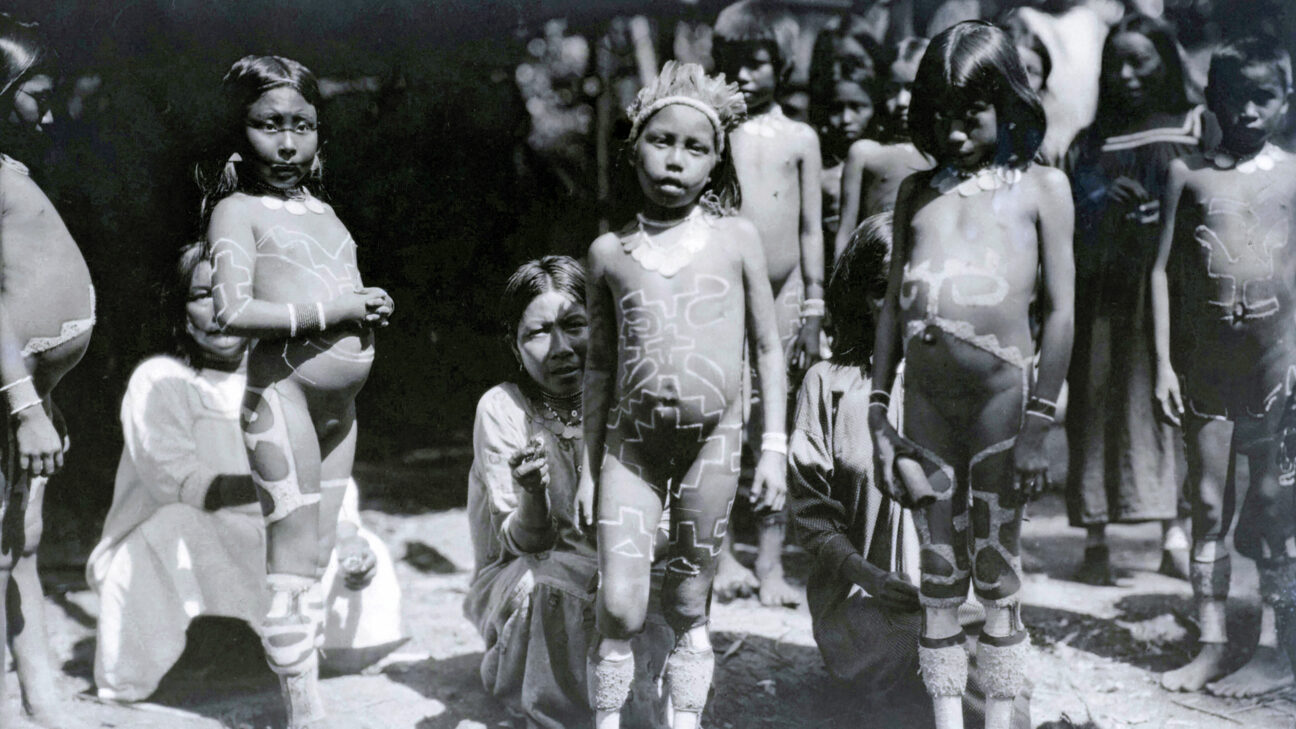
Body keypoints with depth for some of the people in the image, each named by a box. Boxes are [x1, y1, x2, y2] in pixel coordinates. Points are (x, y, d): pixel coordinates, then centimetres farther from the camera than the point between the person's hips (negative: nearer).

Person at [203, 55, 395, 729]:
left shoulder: (322, 211, 18)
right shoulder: (238, 211, -4)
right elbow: (232, 312, -18)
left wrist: (370, 308, 4)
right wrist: (329, 309, -17)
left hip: (339, 400, 7)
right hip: (281, 391, -7)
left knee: (318, 556, 10)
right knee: (294, 558, -7)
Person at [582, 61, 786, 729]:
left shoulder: (735, 239, 2)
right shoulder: (610, 251, 5)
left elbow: (768, 347, 6)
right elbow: (600, 365, 10)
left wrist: (773, 446, 1)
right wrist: (588, 466, 9)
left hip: (712, 441, 0)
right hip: (630, 441, 1)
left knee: (689, 605, 7)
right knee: (618, 605, -7)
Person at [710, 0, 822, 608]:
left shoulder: (799, 139, 6)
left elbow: (812, 230, 8)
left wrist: (813, 309, 4)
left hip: (783, 295, 1)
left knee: (774, 429, 3)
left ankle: (770, 562, 9)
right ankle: (720, 553, 11)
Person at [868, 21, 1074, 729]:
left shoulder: (1041, 186, 2)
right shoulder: (917, 191, 14)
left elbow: (1060, 310, -2)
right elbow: (894, 301, 15)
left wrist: (1038, 420, -8)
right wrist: (877, 405, 9)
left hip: (1001, 388, -3)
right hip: (925, 396, 4)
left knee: (996, 571, 3)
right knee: (937, 574, 9)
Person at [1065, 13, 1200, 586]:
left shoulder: (1195, 128, 9)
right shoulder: (1091, 143, 13)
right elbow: (1068, 228, 7)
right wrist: (1104, 203, -12)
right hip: (1105, 294, 1)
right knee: (1099, 400, -4)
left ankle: (1174, 533, 2)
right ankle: (1096, 540, -2)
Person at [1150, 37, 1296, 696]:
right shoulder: (1188, 172, 6)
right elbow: (1163, 269, 6)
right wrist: (1163, 362, 0)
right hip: (1206, 350, 1)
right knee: (1208, 501, 5)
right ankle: (1212, 645, 13)